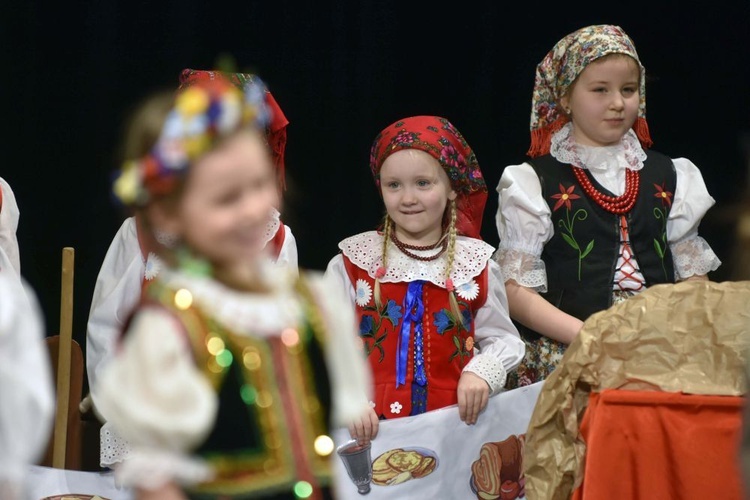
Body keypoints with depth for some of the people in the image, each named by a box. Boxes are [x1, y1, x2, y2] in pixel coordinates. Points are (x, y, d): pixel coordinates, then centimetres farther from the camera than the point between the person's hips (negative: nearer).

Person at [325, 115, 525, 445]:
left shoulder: (476, 264, 7)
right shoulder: (352, 262, 4)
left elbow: (502, 340, 11)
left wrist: (481, 373, -9)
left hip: (453, 424, 0)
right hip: (373, 428, 0)